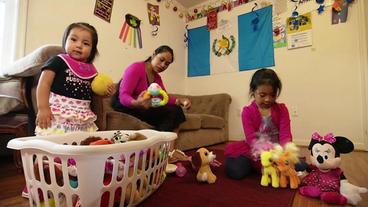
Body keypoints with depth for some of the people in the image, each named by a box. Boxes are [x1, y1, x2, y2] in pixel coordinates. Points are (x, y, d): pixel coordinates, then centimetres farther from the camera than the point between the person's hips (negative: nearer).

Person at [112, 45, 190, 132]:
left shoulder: (157, 77, 11)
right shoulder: (136, 68, -12)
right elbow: (123, 96, -21)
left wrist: (179, 101, -22)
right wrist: (137, 103, -43)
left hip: (144, 107, 7)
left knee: (176, 110, -16)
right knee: (171, 112, -23)